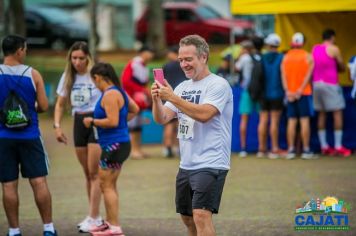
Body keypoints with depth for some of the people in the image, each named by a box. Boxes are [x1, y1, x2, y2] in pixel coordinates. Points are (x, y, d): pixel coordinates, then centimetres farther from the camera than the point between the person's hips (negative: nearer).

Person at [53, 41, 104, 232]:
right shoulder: (68, 77, 6)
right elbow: (60, 104, 13)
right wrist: (57, 126, 1)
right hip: (79, 123, 6)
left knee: (94, 173, -7)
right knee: (87, 173, 12)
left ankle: (93, 218, -6)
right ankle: (95, 216, 21)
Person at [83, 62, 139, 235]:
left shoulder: (109, 95, -18)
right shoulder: (118, 92, 13)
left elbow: (112, 121, -24)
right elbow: (134, 109, 26)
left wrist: (93, 121, -13)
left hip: (113, 145, -10)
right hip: (120, 144, 10)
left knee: (107, 185, -6)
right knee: (109, 185, 18)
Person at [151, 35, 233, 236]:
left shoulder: (218, 85, -8)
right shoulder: (183, 87, 14)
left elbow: (204, 114, -23)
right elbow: (162, 119, 8)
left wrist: (172, 97, -24)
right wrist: (156, 99, -11)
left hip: (210, 164, -8)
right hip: (186, 165, 8)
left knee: (201, 216, -19)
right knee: (187, 218, 14)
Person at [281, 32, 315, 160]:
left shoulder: (286, 57, 8)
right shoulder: (308, 57, -1)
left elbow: (283, 76, -1)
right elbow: (308, 75, -10)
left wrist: (287, 91, -7)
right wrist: (300, 90, -12)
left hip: (290, 94, 3)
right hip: (304, 93, -3)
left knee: (291, 121, 4)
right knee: (305, 120, -3)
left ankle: (291, 150, -1)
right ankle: (306, 150, -7)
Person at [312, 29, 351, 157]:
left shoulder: (314, 49, 11)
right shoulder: (333, 49, -6)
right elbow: (342, 67, 0)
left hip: (316, 83, 6)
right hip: (330, 84, -6)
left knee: (321, 114, 8)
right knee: (337, 113, -3)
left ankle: (324, 146, 7)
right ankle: (338, 146, -8)